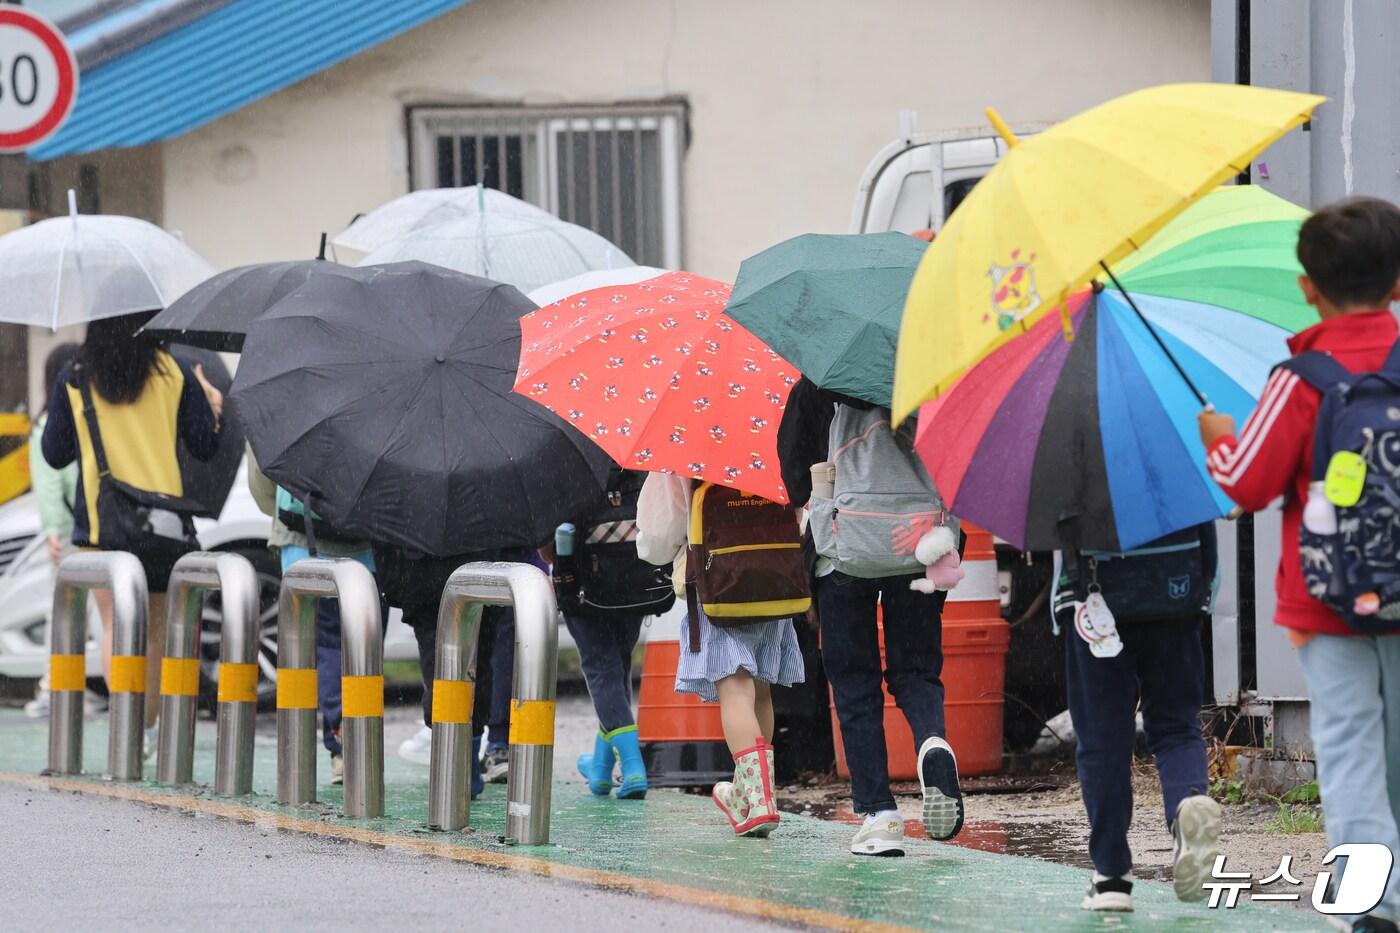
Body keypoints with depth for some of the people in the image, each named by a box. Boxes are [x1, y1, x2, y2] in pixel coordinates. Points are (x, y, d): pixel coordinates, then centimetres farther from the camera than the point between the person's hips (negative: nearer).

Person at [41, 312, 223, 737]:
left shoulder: (73, 379, 2)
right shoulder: (174, 373, 1)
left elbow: (54, 453, 6)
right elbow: (204, 447, 4)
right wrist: (212, 409, 23)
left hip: (99, 522, -1)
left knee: (115, 626, -3)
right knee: (155, 628, 14)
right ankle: (147, 728, 22)